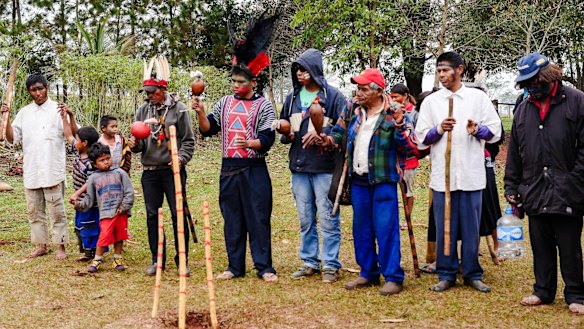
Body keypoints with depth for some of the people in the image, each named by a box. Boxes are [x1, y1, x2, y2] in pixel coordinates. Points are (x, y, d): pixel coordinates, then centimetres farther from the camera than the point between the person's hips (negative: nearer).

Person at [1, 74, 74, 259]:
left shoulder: (57, 110, -2)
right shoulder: (24, 112, 11)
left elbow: (75, 135, -11)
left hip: (52, 171, -5)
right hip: (31, 172, 5)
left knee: (56, 210, -1)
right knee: (34, 210, 11)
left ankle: (61, 246, 7)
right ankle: (41, 246, 21)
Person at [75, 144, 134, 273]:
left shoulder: (119, 173, 5)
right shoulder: (93, 178, 8)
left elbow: (129, 192, 3)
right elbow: (89, 198, 12)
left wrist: (124, 207, -6)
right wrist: (80, 204, -5)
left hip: (121, 212, 1)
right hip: (106, 213, -1)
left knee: (119, 236, 9)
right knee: (105, 235, -14)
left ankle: (118, 259, 23)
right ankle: (97, 260, 1)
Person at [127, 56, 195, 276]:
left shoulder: (179, 109, -3)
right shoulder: (143, 111, 9)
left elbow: (189, 140, -1)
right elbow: (140, 142, 14)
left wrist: (181, 159, -16)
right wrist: (135, 144, -9)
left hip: (173, 170, -4)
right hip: (149, 171, 4)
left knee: (179, 215, -1)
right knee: (152, 216, 8)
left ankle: (182, 260, 10)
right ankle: (157, 260, 19)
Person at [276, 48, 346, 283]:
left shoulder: (333, 96, -4)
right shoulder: (292, 98, 13)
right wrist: (286, 133, 0)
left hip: (325, 167, -5)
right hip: (299, 166, 6)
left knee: (328, 218, -1)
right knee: (305, 219, 13)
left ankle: (330, 265, 8)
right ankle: (309, 262, 23)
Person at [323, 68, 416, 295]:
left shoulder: (394, 113, -7)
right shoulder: (352, 110, 7)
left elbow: (409, 146, -10)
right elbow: (339, 133, 16)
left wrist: (399, 125, -25)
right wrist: (327, 139, -5)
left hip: (383, 179, -5)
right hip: (358, 179, 6)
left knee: (386, 228, -6)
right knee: (361, 228, 12)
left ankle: (393, 277, 3)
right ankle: (368, 273, 24)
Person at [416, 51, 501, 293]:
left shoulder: (478, 97, 7)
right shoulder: (430, 101, 9)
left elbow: (495, 131, 7)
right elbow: (421, 139, 8)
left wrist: (478, 130, -13)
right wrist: (439, 129, -11)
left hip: (471, 173, -1)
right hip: (441, 174, 1)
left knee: (471, 226, 3)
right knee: (444, 227, 3)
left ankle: (472, 274, 15)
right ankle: (446, 274, 14)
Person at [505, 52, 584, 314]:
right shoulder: (523, 110, 12)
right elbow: (514, 152, 15)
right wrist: (512, 186, 12)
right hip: (535, 193, 4)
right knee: (540, 246, 12)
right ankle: (543, 291, 25)